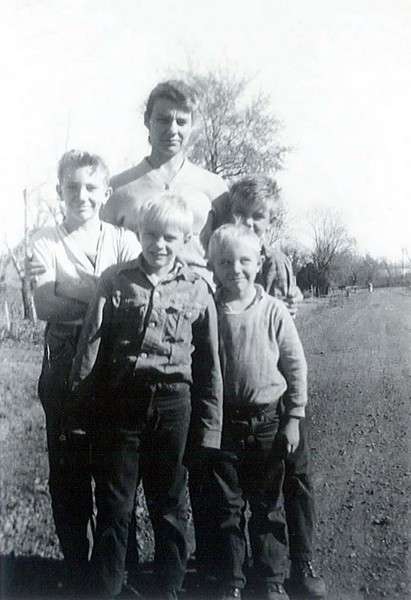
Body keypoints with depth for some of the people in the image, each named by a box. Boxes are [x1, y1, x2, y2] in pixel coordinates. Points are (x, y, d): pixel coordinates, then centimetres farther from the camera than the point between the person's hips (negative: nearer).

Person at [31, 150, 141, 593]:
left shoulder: (123, 241, 3)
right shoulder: (46, 242, 1)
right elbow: (45, 306, -11)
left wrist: (77, 305, -20)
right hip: (65, 362, 0)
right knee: (67, 465, 7)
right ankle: (76, 564, 25)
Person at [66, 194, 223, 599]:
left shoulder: (197, 290, 1)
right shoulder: (115, 282, 0)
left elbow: (209, 364, 3)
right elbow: (91, 345, -1)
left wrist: (209, 426, 2)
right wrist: (78, 409, -3)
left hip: (173, 405, 0)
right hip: (119, 403, 0)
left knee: (169, 505, 13)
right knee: (113, 505, 9)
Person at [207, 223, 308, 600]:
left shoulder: (274, 311, -8)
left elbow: (295, 366, -1)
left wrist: (293, 419, -1)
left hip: (267, 422, 0)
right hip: (222, 423, 1)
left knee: (268, 506, 12)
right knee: (227, 506, 11)